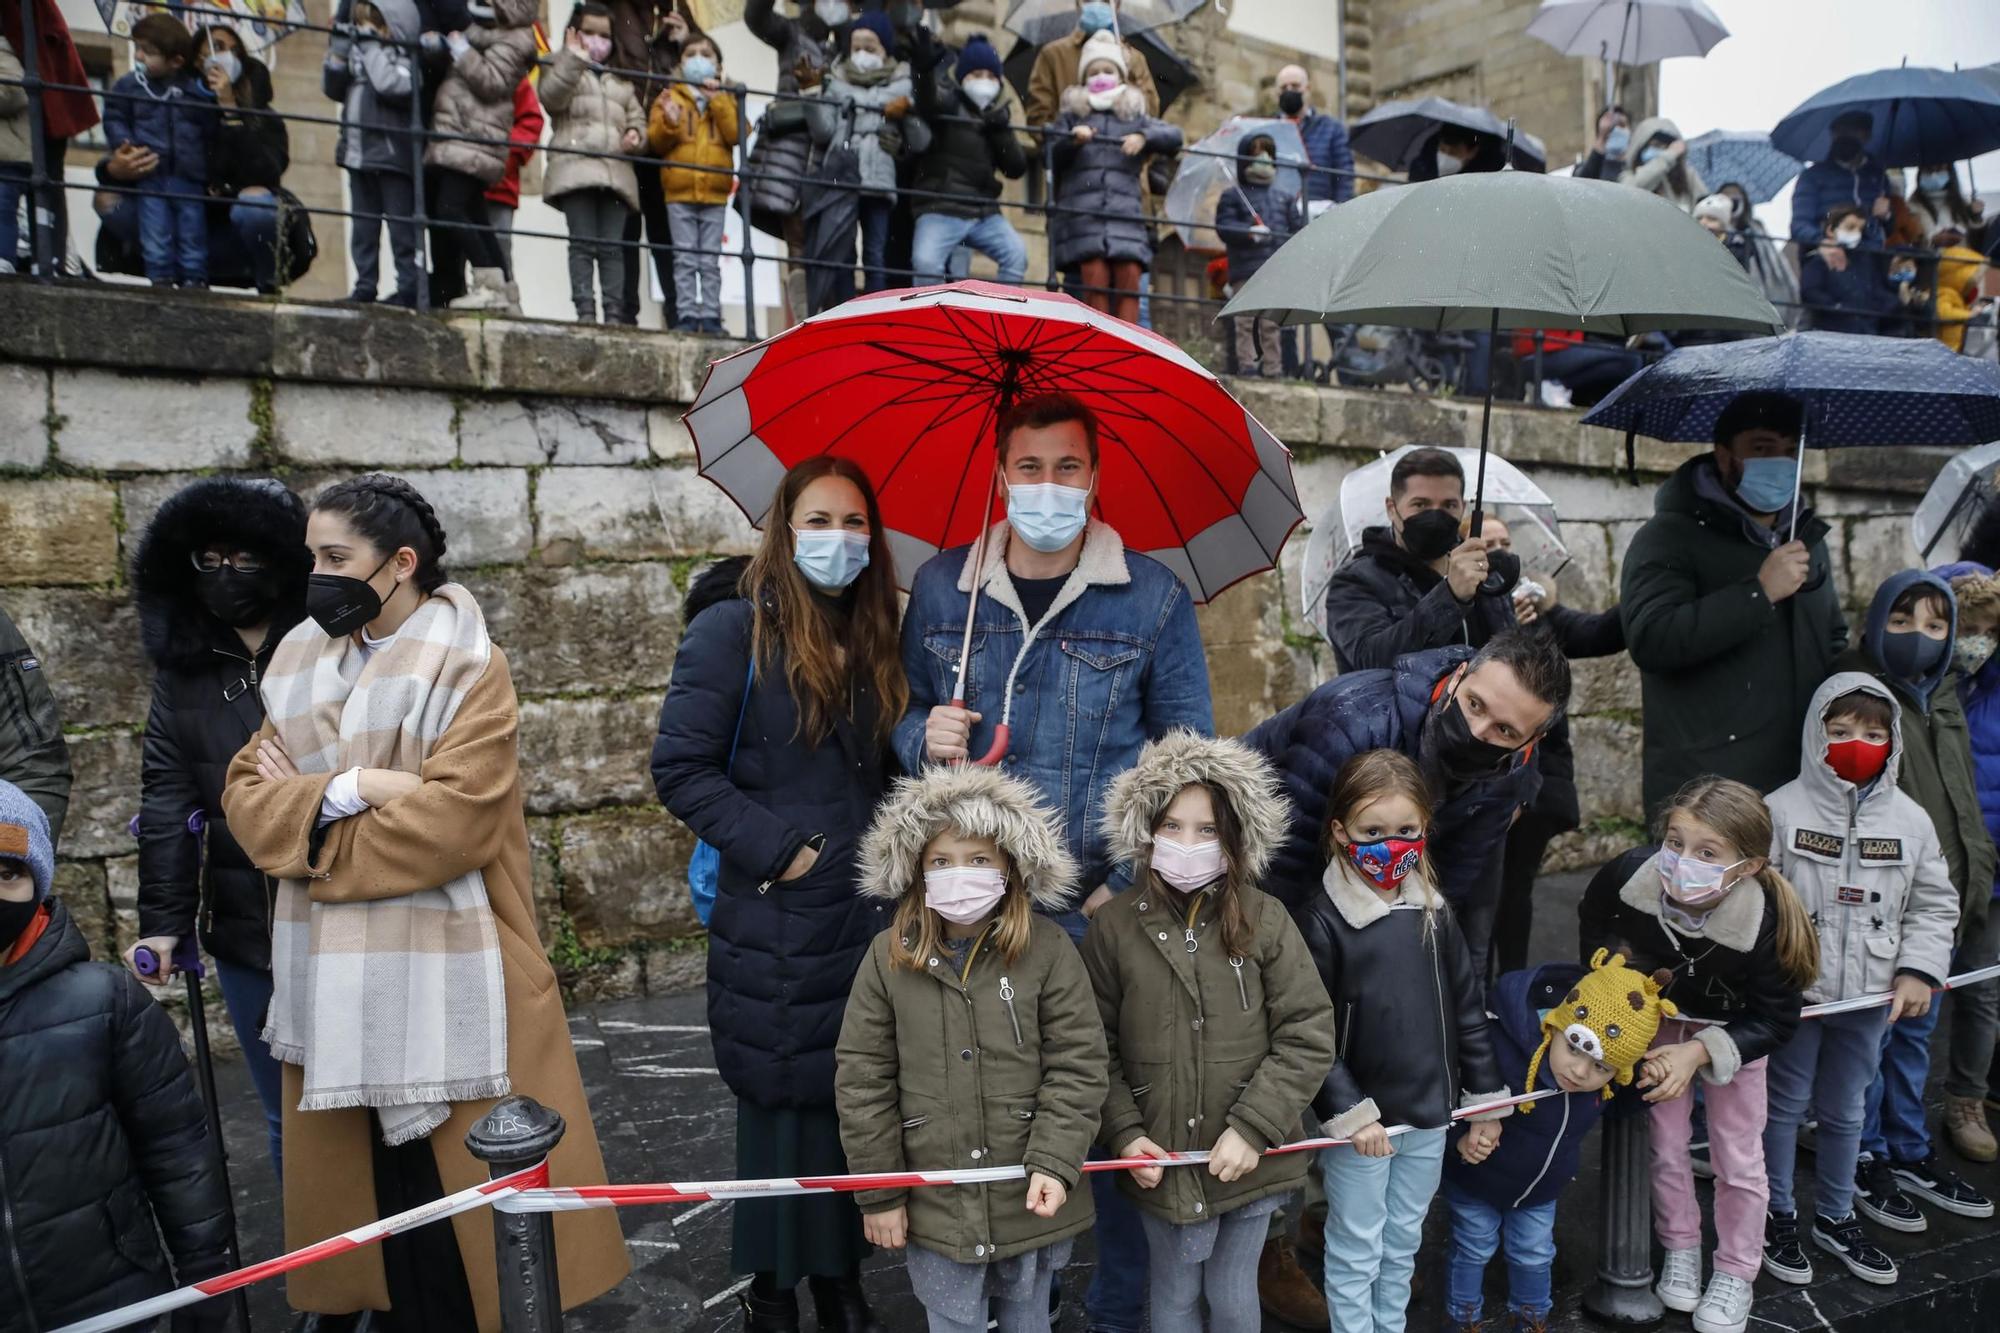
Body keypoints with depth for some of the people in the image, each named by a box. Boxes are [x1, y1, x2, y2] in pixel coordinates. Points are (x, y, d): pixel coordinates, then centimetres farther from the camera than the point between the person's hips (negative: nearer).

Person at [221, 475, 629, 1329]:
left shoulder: (469, 668, -10)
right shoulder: (304, 661, 10)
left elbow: (452, 819, -20)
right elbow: (244, 793, 4)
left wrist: (306, 819, -9)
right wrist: (344, 791, -16)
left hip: (441, 975, -5)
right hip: (334, 976, 6)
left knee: (458, 1181, 2)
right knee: (370, 1179, 12)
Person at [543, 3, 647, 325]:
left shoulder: (621, 81, 29)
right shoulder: (565, 70, 16)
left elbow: (637, 119, 24)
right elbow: (551, 97, -4)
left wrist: (635, 135, 1)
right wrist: (572, 59, -12)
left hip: (616, 171, 4)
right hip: (576, 167, -4)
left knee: (613, 247, -3)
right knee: (583, 243, -13)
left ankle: (614, 313, -7)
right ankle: (585, 310, -17)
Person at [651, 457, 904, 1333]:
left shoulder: (872, 636, 10)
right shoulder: (733, 629, -9)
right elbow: (681, 769, -12)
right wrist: (776, 848, -16)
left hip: (868, 914, 5)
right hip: (776, 925, -5)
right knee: (781, 1098, 8)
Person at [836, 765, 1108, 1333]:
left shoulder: (1048, 950, -9)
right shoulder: (888, 956, -6)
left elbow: (1078, 1066, -8)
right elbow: (862, 1080, -3)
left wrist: (1055, 1164, -17)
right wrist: (878, 1193, -2)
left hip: (1030, 1199, 0)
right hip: (934, 1202, 0)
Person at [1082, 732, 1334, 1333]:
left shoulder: (1265, 919, -8)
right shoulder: (1114, 927, -7)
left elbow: (1308, 1036, -9)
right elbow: (1096, 1050, -1)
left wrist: (1253, 1127, -14)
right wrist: (1125, 1134, -10)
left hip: (1249, 1162, 0)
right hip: (1162, 1162, 0)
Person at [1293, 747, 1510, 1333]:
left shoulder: (1435, 912, -1)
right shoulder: (1320, 921, -16)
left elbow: (1469, 1011, 6)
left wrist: (1486, 1104, 7)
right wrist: (1349, 1113, -17)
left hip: (1431, 1114, 5)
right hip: (1359, 1121, -5)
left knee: (1403, 1244, 21)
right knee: (1356, 1252, 11)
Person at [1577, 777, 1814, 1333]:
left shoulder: (1765, 922, -39)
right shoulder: (1631, 875, -36)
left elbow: (1775, 1021, -23)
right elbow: (1593, 919, -8)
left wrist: (1701, 1052, -32)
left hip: (1733, 1032, -2)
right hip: (1659, 1017, 2)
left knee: (1738, 1157, 10)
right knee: (1666, 1141, 13)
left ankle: (1735, 1274, 32)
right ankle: (1681, 1251, 37)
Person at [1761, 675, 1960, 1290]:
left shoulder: (1910, 820, 0)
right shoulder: (1782, 809, -11)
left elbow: (1934, 905, 7)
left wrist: (1919, 970, -3)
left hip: (1870, 997, 3)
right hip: (1792, 992, -3)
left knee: (1845, 1110, 18)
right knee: (1786, 1104, 10)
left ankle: (1836, 1217, 36)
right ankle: (1778, 1215, 27)